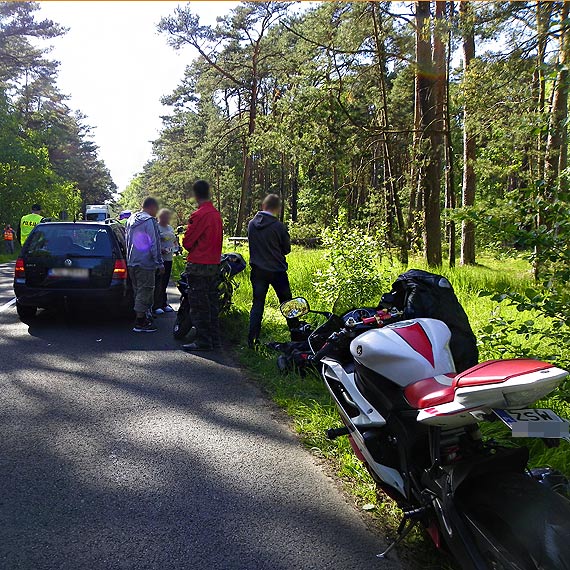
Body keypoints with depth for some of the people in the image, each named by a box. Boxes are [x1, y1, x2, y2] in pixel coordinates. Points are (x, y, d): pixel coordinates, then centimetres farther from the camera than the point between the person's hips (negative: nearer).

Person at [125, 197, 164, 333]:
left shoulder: (131, 220, 14)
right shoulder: (150, 221, -14)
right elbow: (154, 244, -16)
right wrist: (160, 264, -11)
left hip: (131, 262, 9)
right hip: (145, 263, -9)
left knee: (139, 291, 17)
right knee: (145, 291, -4)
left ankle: (144, 317, 26)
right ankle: (140, 323, -2)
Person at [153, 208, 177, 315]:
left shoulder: (170, 228, 18)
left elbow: (174, 240, 30)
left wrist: (176, 247, 10)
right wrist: (161, 250, -25)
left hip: (169, 258, 8)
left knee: (165, 283, 14)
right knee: (158, 283, -7)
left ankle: (164, 304, 22)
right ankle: (157, 306, -4)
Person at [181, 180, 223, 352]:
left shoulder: (199, 215, -16)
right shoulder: (217, 214, 10)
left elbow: (187, 241, -11)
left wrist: (192, 251, 8)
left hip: (198, 266, -8)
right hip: (215, 264, 8)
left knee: (199, 305, -2)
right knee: (212, 303, 13)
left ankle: (203, 341, 1)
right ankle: (214, 340, 18)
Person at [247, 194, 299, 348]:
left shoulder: (251, 224, -1)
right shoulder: (278, 226, -14)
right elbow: (287, 249, -2)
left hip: (257, 270, 3)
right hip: (277, 270, -3)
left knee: (257, 305, 8)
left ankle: (252, 339, 3)